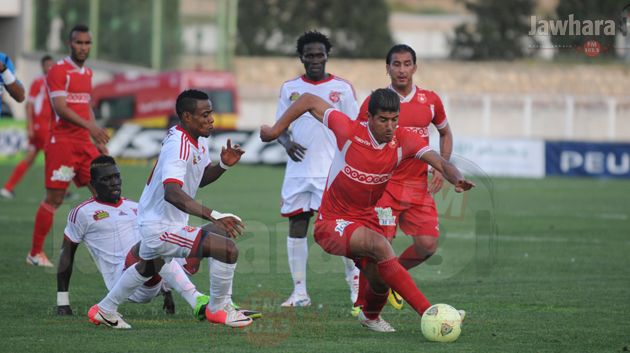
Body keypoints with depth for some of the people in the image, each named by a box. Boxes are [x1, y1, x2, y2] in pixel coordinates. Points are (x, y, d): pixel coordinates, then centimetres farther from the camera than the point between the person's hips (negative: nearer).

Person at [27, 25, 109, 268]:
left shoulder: (87, 73, 16)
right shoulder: (59, 70, -9)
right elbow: (60, 108, -19)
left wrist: (99, 141, 19)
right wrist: (90, 126, -30)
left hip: (85, 143, 7)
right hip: (62, 143, -7)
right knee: (54, 199, -4)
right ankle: (35, 253, 6)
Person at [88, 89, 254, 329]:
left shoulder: (198, 139, 3)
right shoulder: (178, 147, -28)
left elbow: (199, 179, 19)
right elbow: (172, 193, -43)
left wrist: (223, 165, -2)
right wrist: (213, 216, -52)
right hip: (162, 229, -11)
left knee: (148, 267, 38)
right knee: (228, 249, -19)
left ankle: (104, 310, 54)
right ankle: (218, 309, 1)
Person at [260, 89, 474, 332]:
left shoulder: (404, 140, -11)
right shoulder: (350, 132, -20)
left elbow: (440, 163, -20)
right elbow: (309, 101, -10)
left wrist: (457, 179, -42)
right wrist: (276, 130, -4)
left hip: (367, 218, 5)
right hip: (332, 222, -5)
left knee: (381, 281, 0)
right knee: (380, 245, -31)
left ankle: (370, 316, 41)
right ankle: (429, 313, -34)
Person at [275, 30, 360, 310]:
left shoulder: (342, 88, 2)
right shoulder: (290, 88, 9)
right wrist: (287, 142, -10)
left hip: (333, 171, -3)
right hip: (298, 170, 3)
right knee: (296, 226, 2)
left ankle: (357, 286, 5)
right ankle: (299, 292, 8)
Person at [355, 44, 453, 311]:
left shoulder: (430, 101, 5)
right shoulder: (375, 102, -3)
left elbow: (445, 133, 21)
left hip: (419, 186, 3)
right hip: (384, 186, -3)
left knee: (428, 245, -7)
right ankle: (361, 303, 7)